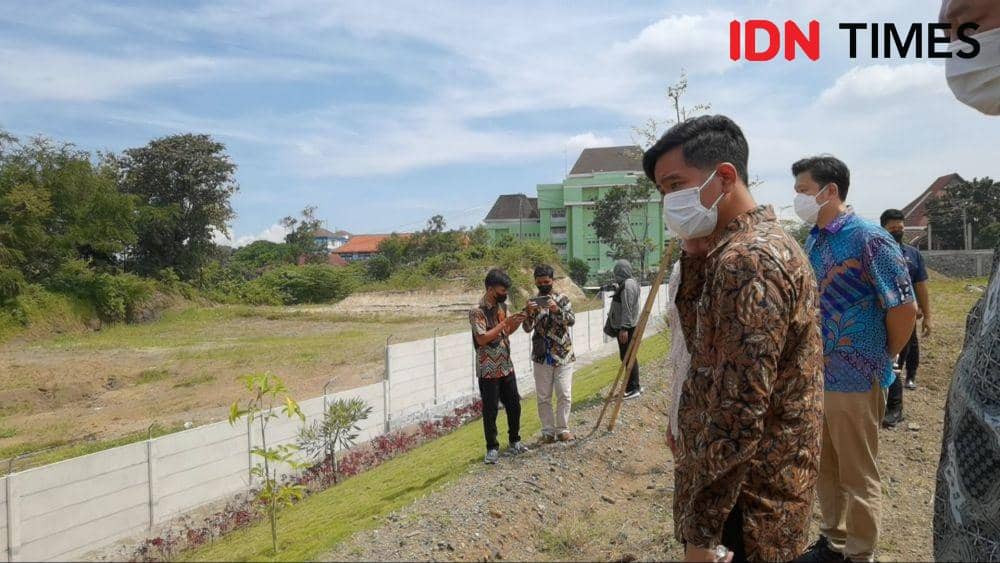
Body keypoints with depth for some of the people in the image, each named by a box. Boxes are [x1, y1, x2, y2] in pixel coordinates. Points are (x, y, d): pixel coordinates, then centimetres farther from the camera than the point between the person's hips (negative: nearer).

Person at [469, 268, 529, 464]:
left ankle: (514, 440, 33)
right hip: (488, 370, -7)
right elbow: (482, 339, -24)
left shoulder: (502, 306, 7)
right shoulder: (477, 311, -17)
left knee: (514, 405, 15)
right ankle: (492, 448, 17)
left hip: (506, 366, 7)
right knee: (490, 410, 3)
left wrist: (518, 322, -2)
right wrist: (504, 323, -23)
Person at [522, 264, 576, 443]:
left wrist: (557, 310, -31)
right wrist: (529, 313, -27)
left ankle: (562, 429, 14)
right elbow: (527, 328, -8)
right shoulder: (533, 302, 3)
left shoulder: (562, 299, 0)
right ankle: (548, 431, 17)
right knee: (543, 397, 5)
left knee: (565, 395, 0)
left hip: (563, 355, -1)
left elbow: (571, 321, -14)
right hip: (541, 357, 1)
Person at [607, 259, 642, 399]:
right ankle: (634, 387, 23)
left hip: (626, 327, -10)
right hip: (626, 326, 10)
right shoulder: (630, 282, 14)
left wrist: (624, 328, -23)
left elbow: (627, 309, -22)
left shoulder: (627, 285, -17)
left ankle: (633, 389, 2)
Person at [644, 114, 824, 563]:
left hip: (745, 506, -9)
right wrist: (694, 255, 1)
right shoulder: (765, 243, 8)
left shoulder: (746, 260, -23)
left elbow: (737, 417, -26)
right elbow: (703, 340, 12)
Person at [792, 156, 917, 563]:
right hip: (817, 375, 8)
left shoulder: (869, 239, -15)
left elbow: (904, 307, -15)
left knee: (857, 477, 7)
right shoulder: (812, 241, 8)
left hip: (856, 380, -7)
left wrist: (882, 359, -3)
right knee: (826, 469, 20)